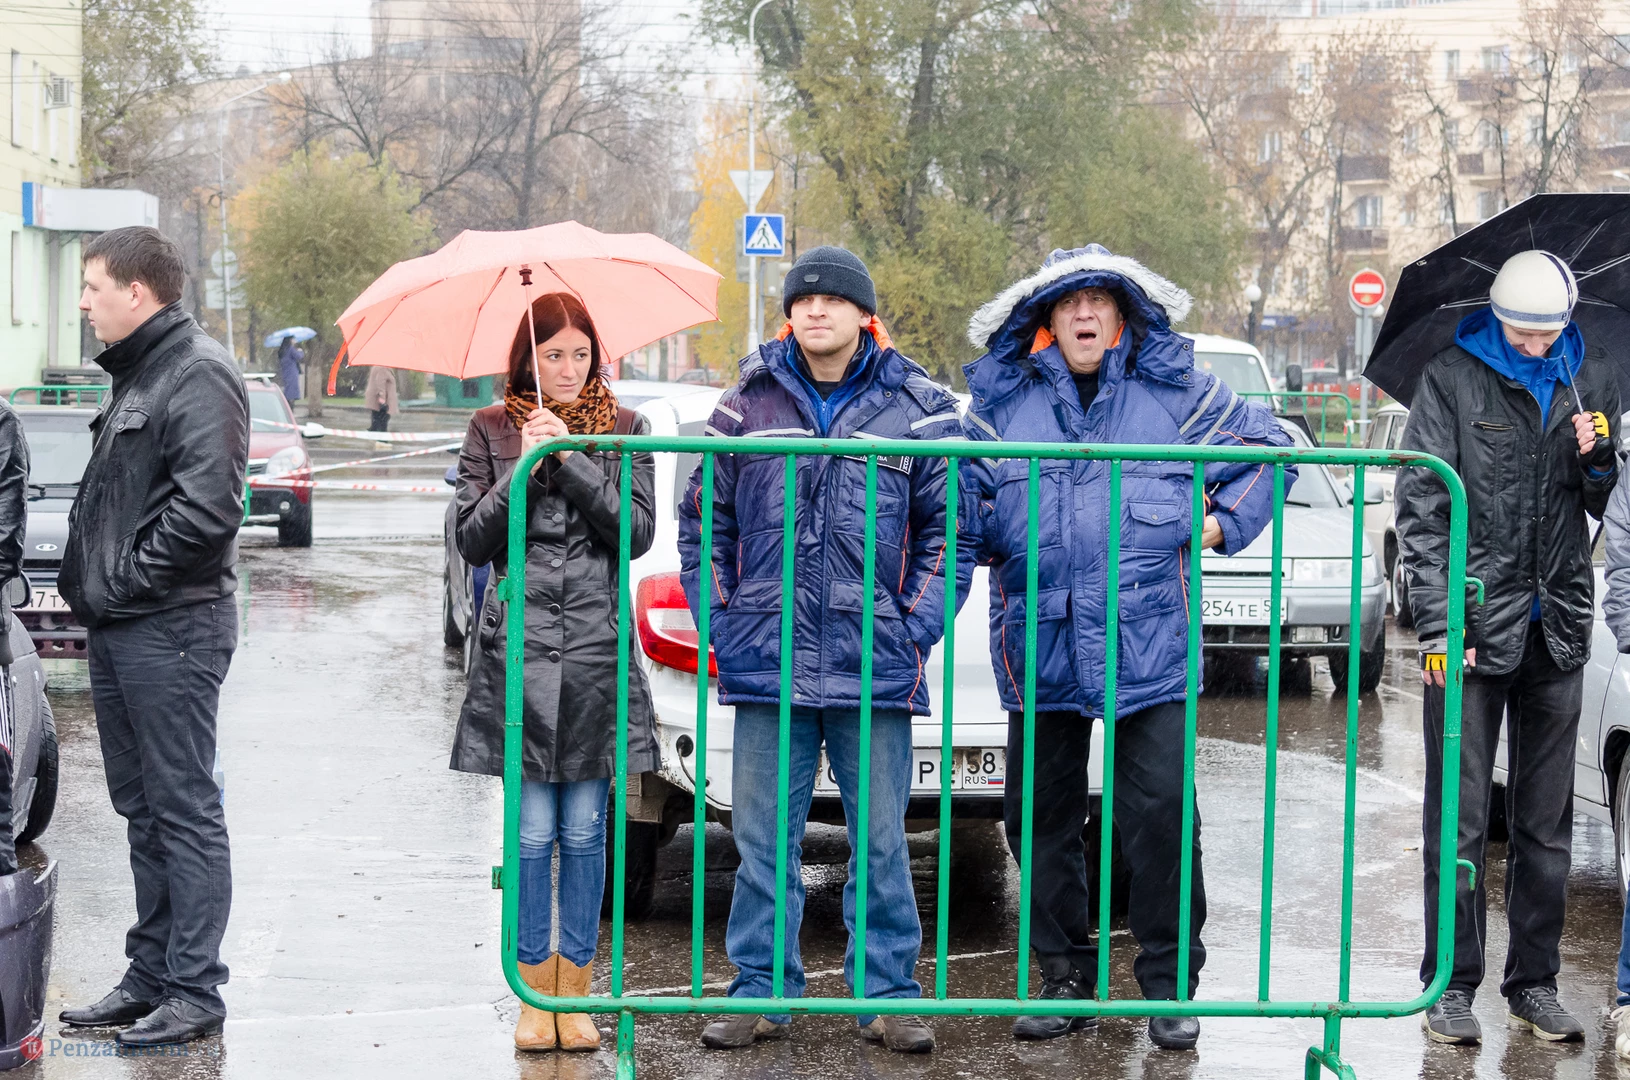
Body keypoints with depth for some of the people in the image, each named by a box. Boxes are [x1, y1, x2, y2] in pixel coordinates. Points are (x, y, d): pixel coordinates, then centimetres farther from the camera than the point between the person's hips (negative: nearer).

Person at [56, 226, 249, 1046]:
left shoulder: (200, 375, -13)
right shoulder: (135, 376, 19)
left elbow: (208, 504, -23)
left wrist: (131, 575, -16)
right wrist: (89, 581, 11)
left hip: (172, 631, -10)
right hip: (117, 629, 10)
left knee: (185, 809, -5)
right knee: (143, 809, 14)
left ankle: (193, 991, -2)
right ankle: (150, 977, 22)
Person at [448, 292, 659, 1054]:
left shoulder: (622, 429, 7)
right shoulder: (491, 430, 7)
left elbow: (638, 533, -3)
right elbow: (472, 540, 2)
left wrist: (571, 460, -12)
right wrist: (524, 468, -11)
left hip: (597, 649, 0)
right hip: (519, 648, 0)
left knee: (584, 832, 4)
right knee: (532, 833, 0)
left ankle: (576, 989, 12)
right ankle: (535, 992, 9)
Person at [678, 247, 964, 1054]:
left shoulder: (916, 407, 3)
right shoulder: (749, 403, 7)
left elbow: (950, 525, 7)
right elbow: (702, 518, 12)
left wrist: (916, 625, -2)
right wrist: (720, 619, 3)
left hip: (876, 666, -1)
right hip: (766, 664, 1)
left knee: (882, 842, 3)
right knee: (761, 839, 5)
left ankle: (888, 995, 12)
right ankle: (763, 992, 15)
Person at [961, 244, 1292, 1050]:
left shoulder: (1174, 392, 6)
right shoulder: (1004, 398, 7)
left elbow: (1268, 448, 15)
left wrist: (1224, 521, 6)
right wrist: (983, 527, -7)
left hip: (1148, 644, -2)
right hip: (1039, 643, 2)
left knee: (1159, 813, -5)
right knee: (1040, 814, 8)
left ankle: (1170, 985, 7)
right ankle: (1065, 979, 21)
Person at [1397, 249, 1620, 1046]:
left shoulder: (1591, 381, 8)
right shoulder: (1452, 379, -3)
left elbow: (1609, 509, 13)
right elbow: (1421, 507, -6)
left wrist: (1599, 463, -10)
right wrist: (1436, 623, -13)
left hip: (1557, 628, 4)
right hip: (1473, 626, -4)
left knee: (1547, 822, 10)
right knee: (1460, 817, -1)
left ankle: (1534, 982, 19)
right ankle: (1451, 986, 6)